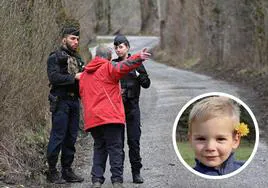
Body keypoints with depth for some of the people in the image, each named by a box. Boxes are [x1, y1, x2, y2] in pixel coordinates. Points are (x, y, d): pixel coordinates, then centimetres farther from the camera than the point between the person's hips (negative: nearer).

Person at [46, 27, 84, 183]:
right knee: (58, 136, -8)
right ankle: (52, 171, -3)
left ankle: (67, 170, 15)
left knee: (71, 137, 9)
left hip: (74, 100, 7)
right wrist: (74, 77, -17)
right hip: (61, 101, -7)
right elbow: (54, 77, -16)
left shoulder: (77, 58, 21)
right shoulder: (55, 57, -3)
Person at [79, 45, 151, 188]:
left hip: (92, 118, 6)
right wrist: (139, 58, -32)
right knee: (115, 148, -2)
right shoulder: (108, 67, 0)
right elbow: (123, 67, -21)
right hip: (110, 116, -6)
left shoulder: (84, 74, 20)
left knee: (99, 148, 13)